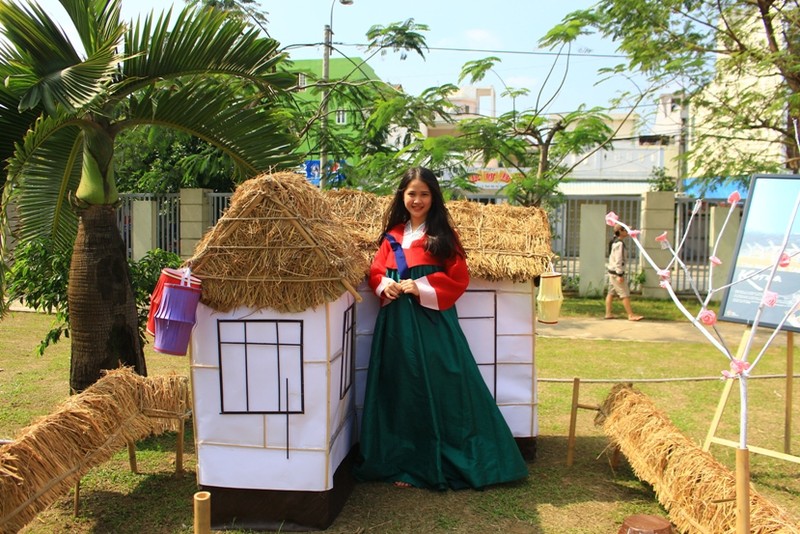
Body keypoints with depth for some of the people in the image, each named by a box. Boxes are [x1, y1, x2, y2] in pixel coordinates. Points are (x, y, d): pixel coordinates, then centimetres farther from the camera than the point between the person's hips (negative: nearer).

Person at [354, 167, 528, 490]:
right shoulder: (392, 236, 12)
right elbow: (375, 272, 13)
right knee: (402, 391, 8)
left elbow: (458, 278, -4)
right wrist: (385, 286, -9)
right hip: (397, 323, 4)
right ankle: (405, 463, 18)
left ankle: (445, 463, 9)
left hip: (434, 321, -3)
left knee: (440, 389, -3)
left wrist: (421, 288, -14)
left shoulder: (443, 234, 2)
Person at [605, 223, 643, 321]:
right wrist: (620, 275, -21)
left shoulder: (615, 241, 10)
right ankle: (631, 315, -3)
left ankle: (608, 313, 13)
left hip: (612, 271, 10)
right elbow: (618, 260, -21)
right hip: (616, 272, -10)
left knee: (611, 293, 10)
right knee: (625, 294, -6)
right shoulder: (619, 244, -18)